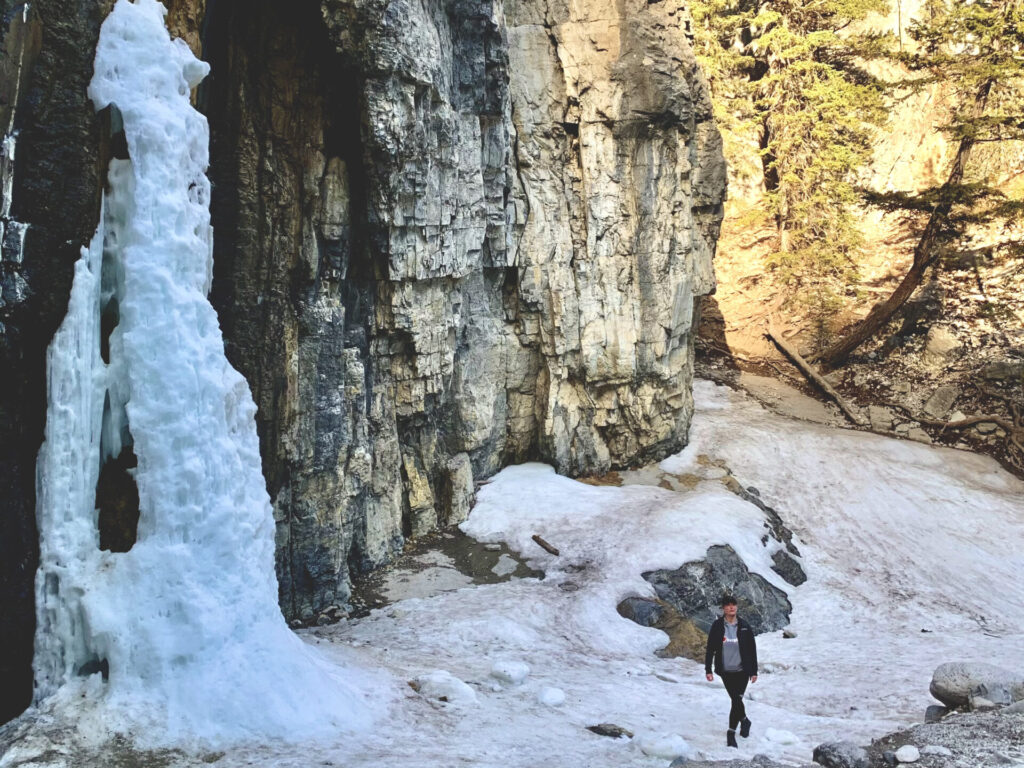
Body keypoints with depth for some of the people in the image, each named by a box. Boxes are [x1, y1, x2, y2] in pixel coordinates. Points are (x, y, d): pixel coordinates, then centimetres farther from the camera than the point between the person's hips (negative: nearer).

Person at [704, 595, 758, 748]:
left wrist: (754, 671, 2)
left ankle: (731, 733, 0)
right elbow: (710, 649, 0)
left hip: (741, 670, -1)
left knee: (736, 700, -8)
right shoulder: (717, 626, -3)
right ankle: (744, 721, 37)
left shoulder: (744, 627, -2)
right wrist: (708, 670, -4)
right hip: (725, 671, 1)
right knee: (736, 700, 8)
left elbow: (752, 650, 4)